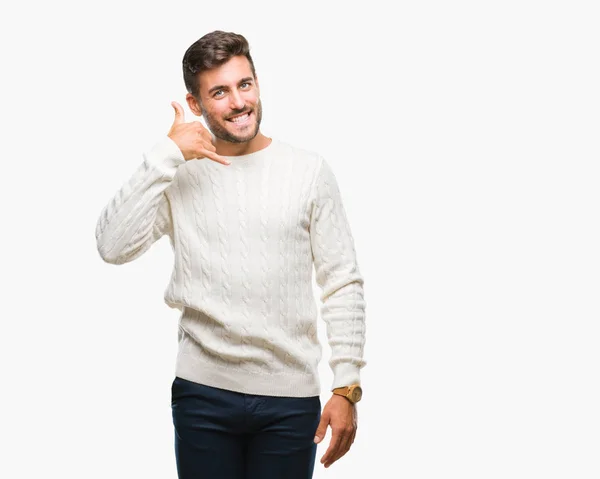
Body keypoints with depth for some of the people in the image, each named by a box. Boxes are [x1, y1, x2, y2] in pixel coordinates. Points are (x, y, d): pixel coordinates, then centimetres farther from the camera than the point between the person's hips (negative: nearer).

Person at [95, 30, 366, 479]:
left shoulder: (310, 170, 0)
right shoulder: (178, 175, 1)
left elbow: (343, 285, 1)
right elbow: (113, 247, -13)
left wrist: (347, 388, -4)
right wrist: (166, 154, -14)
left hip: (290, 397, 0)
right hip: (202, 391, 0)